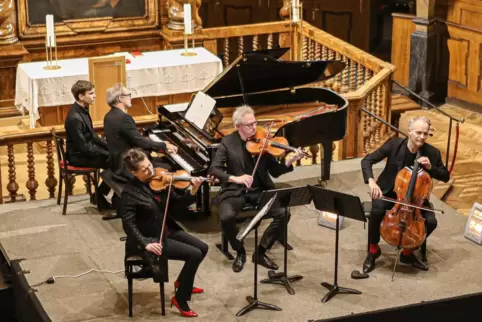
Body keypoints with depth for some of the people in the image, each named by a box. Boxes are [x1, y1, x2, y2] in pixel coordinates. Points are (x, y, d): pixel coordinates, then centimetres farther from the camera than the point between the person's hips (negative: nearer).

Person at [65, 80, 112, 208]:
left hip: (87, 149, 9)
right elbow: (83, 147, -25)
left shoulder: (83, 109, 3)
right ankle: (99, 196, 1)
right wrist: (108, 154, -19)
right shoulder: (75, 118, -27)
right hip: (79, 156, -9)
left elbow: (92, 135, 14)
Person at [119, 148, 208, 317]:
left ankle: (182, 282, 34)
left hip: (168, 230, 8)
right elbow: (128, 225, -20)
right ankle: (180, 298, -3)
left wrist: (193, 192, -18)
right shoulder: (129, 193, -19)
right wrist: (146, 243, -30)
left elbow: (177, 202, 0)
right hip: (151, 238, -8)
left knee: (202, 248, 11)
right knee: (194, 254, -17)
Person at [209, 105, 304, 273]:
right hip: (235, 190, -2)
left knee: (283, 213, -22)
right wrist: (235, 178, -27)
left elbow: (275, 171, 0)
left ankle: (261, 252, -3)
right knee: (226, 217, -32)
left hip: (260, 190, 2)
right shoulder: (227, 142, -2)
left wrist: (289, 162, -21)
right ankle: (240, 252, -3)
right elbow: (214, 169, -10)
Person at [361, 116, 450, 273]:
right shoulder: (394, 144, -15)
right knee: (376, 211, -32)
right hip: (389, 192, -2)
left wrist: (430, 168, -20)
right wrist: (371, 181, -34)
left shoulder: (432, 153, -10)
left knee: (431, 221, -22)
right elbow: (367, 160, -16)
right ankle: (373, 250, -6)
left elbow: (446, 176, 1)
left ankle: (408, 252, 5)